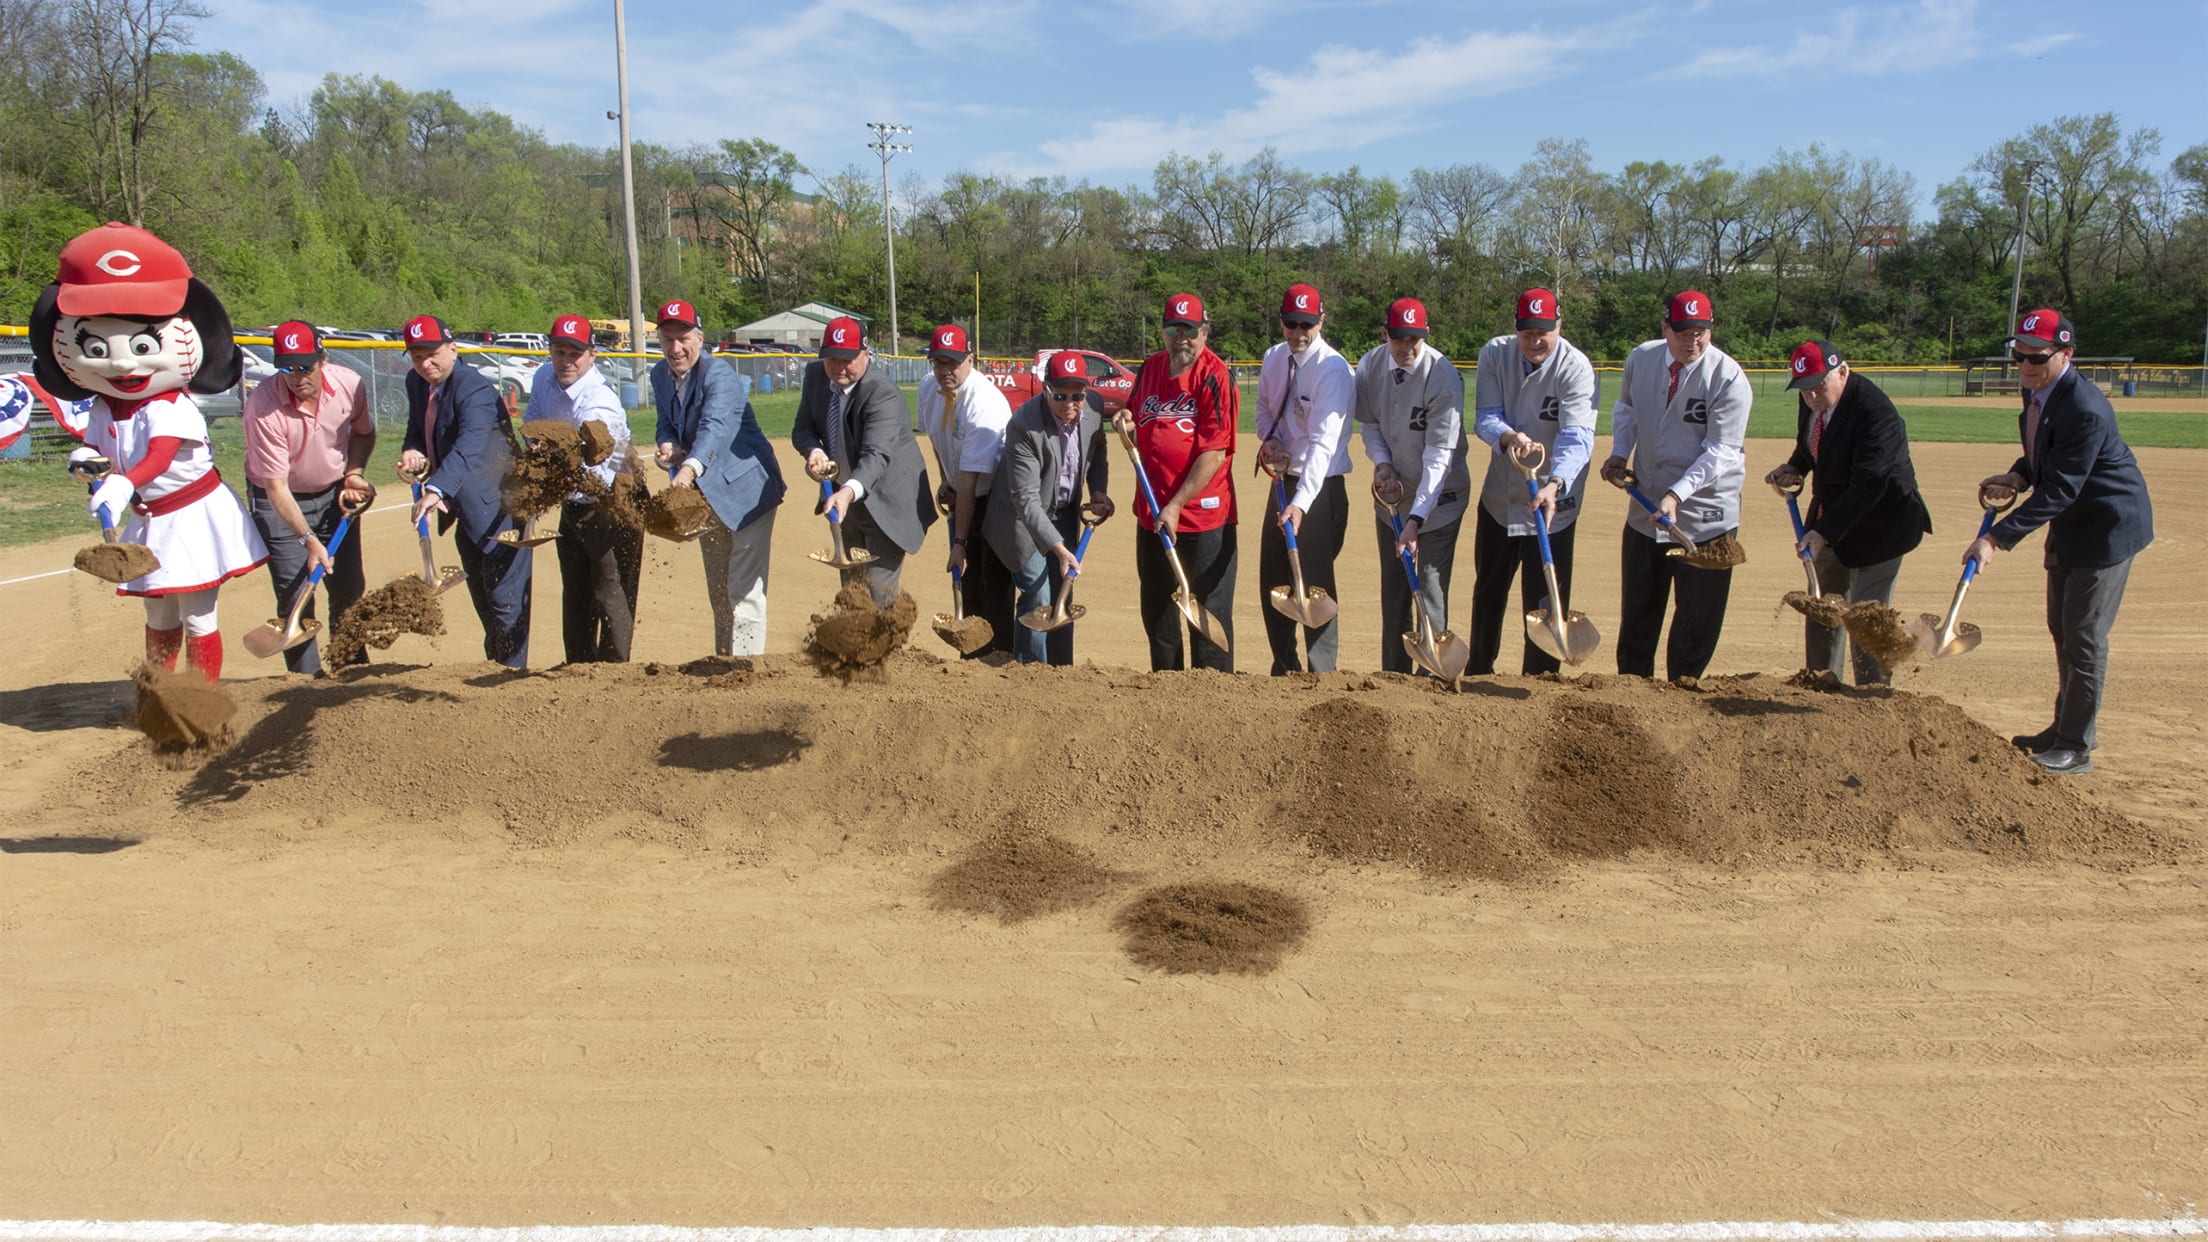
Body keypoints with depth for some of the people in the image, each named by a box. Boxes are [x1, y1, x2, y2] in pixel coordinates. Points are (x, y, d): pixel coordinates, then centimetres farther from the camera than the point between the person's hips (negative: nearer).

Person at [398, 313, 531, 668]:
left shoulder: (475, 389, -23)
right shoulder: (416, 383, 5)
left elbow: (469, 446, -38)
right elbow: (417, 430, 18)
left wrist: (436, 490, -52)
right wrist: (412, 452, -7)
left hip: (499, 507, -9)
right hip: (466, 509, 9)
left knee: (504, 597, -7)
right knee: (482, 598, 20)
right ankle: (494, 664, 34)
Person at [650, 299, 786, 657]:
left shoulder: (719, 376, -22)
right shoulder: (660, 374, 2)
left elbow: (715, 426, -39)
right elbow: (665, 422, 11)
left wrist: (690, 468, -56)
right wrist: (667, 444, -15)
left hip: (746, 491, -8)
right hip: (706, 494, 8)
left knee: (744, 588, -10)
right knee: (717, 592, 17)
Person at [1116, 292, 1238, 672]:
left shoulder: (1215, 377, -13)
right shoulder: (1150, 368, 7)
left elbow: (1214, 452, -18)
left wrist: (1177, 505, -20)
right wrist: (1127, 422, 0)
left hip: (1204, 513, -7)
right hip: (1152, 511, 7)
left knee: (1209, 608, 1)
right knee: (1155, 608, 16)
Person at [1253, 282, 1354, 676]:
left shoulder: (1334, 370, -19)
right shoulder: (1273, 358, 4)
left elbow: (1323, 443, -27)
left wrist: (1301, 503, -37)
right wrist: (1268, 439, -3)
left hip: (1321, 486, -7)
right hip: (1283, 479, 8)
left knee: (1315, 584, -8)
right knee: (1272, 581, 13)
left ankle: (1321, 676, 3)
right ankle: (1284, 669, 29)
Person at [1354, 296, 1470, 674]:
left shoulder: (1444, 378, -23)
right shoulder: (1369, 366, -7)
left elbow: (1439, 457, -25)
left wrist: (1415, 519, -30)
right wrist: (1382, 462, -13)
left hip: (1438, 497, -5)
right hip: (1391, 493, 5)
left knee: (1431, 590, -9)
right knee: (1392, 590, 12)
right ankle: (1394, 674, 23)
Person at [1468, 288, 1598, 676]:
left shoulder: (1576, 368, -20)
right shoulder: (1495, 354, -8)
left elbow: (1577, 436, -30)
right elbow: (1485, 417, -12)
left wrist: (1554, 485, -48)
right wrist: (1510, 437, -36)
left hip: (1552, 501, -4)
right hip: (1499, 496, 5)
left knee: (1546, 599, -6)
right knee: (1488, 590, 20)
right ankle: (1478, 672, 39)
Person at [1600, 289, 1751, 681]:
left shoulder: (1729, 378, -17)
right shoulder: (1640, 359, -2)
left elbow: (1721, 452, -20)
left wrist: (1677, 494, -31)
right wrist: (1619, 453, 2)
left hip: (1706, 514, -4)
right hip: (1645, 506, 5)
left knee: (1698, 618, 1)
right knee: (1637, 611, 14)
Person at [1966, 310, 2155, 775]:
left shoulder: (2085, 410, -30)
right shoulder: (2036, 390, -1)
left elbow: (2057, 492, -30)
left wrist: (1996, 539, -33)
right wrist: (2018, 476, -7)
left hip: (2107, 526, -10)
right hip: (2070, 524, 10)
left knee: (2084, 637, -5)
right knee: (2062, 630, 17)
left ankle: (2077, 747, 4)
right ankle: (2066, 728, 31)